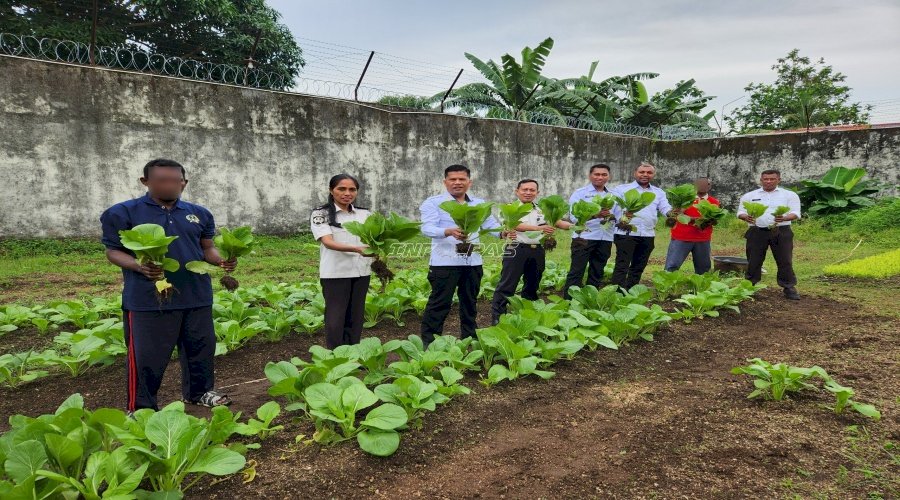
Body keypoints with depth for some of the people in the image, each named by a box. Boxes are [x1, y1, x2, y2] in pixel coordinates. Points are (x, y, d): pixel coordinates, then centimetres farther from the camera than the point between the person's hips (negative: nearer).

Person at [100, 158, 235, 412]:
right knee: (147, 354, 4)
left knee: (201, 347, 15)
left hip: (197, 296, 4)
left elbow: (207, 248, 11)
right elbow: (113, 250, -4)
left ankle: (199, 391, 36)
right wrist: (138, 266, -24)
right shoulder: (123, 213, -4)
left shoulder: (199, 214, 8)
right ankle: (141, 408, 21)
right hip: (147, 299, -4)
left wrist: (222, 260, -12)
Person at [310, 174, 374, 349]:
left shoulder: (364, 214, 11)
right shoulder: (321, 214, -2)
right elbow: (328, 242, -15)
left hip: (361, 272, 4)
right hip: (335, 273, -4)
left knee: (356, 317, 11)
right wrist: (356, 249, -31)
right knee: (336, 318, 0)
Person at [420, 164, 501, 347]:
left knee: (469, 304, 16)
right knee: (439, 305, -2)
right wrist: (449, 232, -37)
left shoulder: (480, 204, 12)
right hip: (444, 263, -5)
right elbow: (427, 228, -17)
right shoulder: (433, 203, -4)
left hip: (473, 263, 5)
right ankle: (428, 344, 7)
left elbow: (491, 225, 6)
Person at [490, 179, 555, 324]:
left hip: (537, 251, 7)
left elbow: (546, 228, 23)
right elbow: (516, 225, -21)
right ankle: (496, 316, -4)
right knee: (507, 285, -8)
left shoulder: (541, 210, 16)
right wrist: (538, 228, -31)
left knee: (532, 285, 15)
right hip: (517, 250, -6)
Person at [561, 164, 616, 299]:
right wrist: (594, 215, -27)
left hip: (605, 239, 5)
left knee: (597, 273, 12)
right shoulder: (579, 193, -3)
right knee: (576, 272, -4)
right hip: (584, 237, -5)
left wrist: (611, 216, -13)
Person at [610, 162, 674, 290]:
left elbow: (666, 208, 3)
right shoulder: (622, 189, 1)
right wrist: (623, 214, -33)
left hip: (648, 235, 5)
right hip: (626, 234, -5)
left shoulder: (659, 193, 15)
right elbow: (613, 207, -11)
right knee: (622, 266, -7)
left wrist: (672, 213, -22)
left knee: (639, 267, 12)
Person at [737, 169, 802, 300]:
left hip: (781, 232, -1)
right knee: (753, 262, 5)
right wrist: (746, 217, -18)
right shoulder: (749, 196, 10)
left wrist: (784, 218, -23)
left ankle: (789, 288, 10)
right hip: (757, 232, 1)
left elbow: (795, 213, -1)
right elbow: (740, 212, 6)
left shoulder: (790, 195, 7)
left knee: (785, 261, 1)